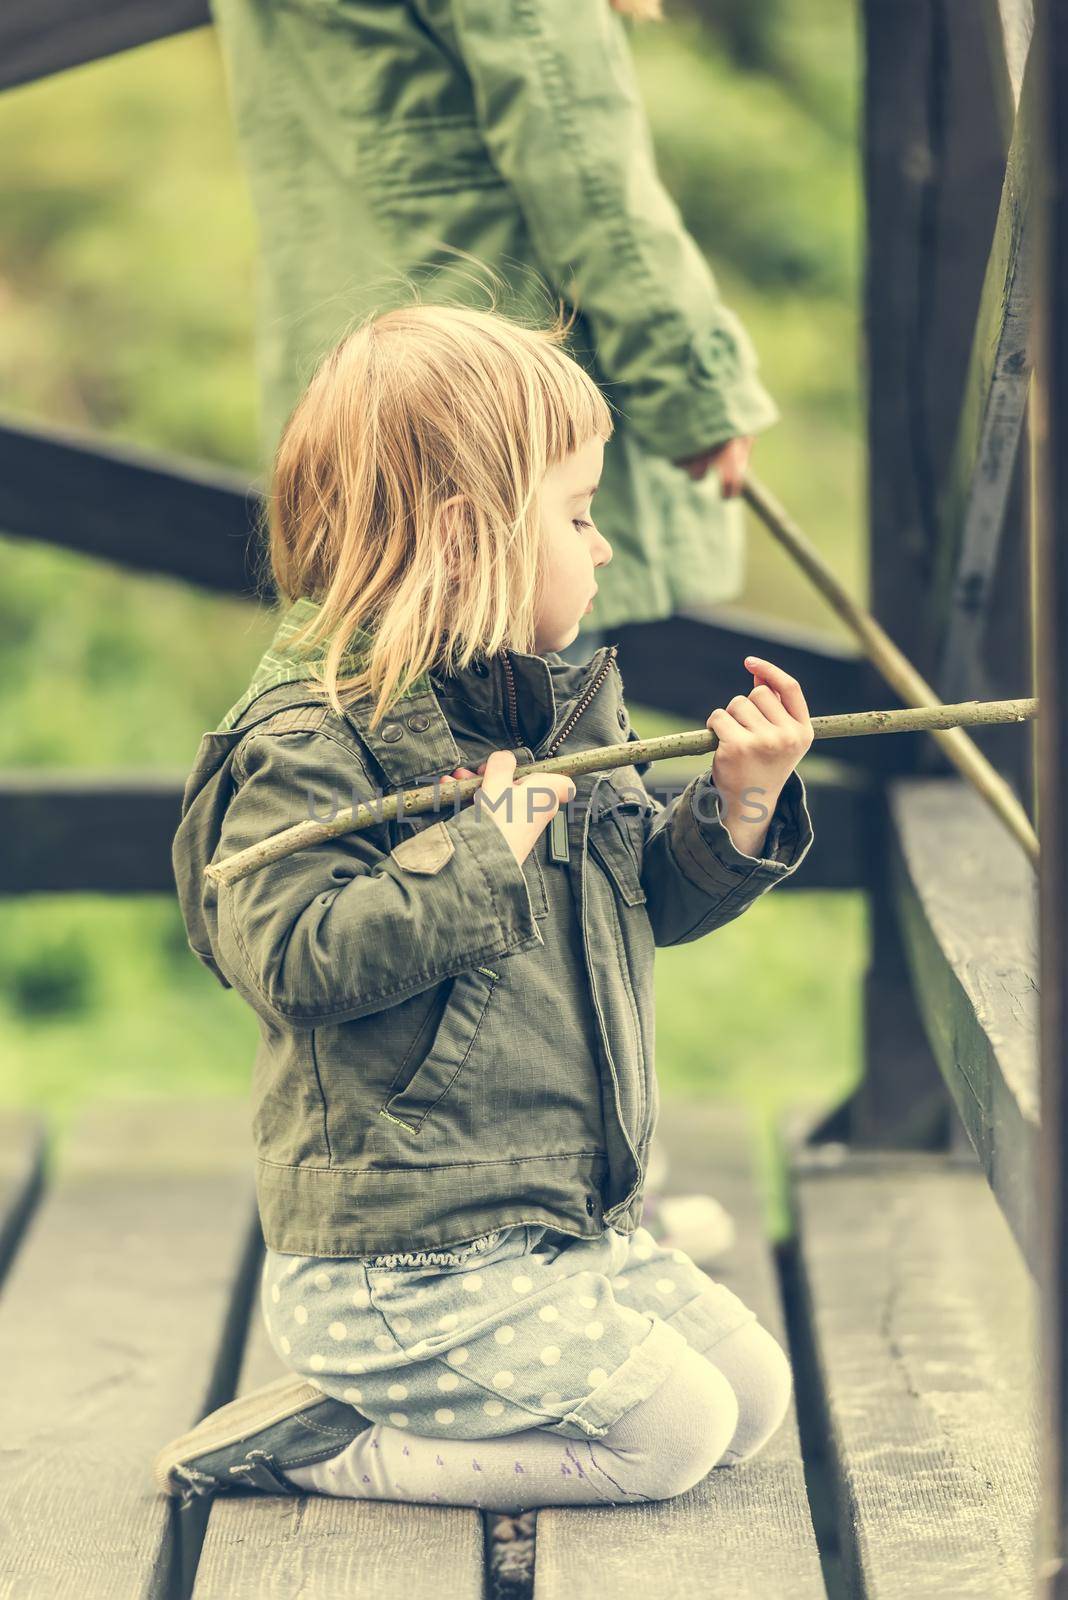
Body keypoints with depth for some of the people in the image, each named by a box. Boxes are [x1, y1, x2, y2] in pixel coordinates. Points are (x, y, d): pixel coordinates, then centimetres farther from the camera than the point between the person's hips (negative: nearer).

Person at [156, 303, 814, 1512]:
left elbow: (649, 899, 18)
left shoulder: (559, 709, 10)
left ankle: (378, 1400, 14)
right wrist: (480, 855, -26)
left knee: (752, 1393, 12)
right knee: (668, 1433, -11)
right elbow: (291, 956, -29)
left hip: (574, 1219, 9)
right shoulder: (310, 740, -18)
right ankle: (309, 1443, -2)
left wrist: (736, 809, -1)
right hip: (403, 1261, -9)